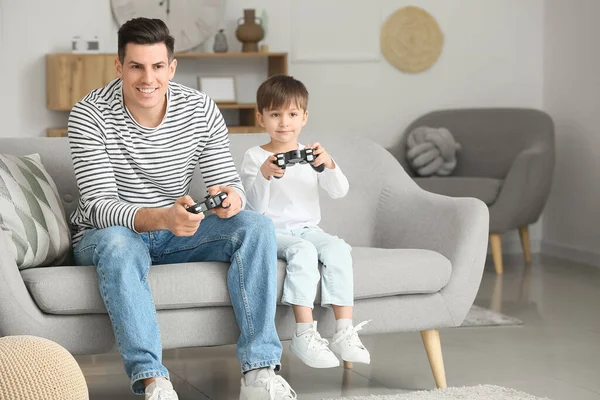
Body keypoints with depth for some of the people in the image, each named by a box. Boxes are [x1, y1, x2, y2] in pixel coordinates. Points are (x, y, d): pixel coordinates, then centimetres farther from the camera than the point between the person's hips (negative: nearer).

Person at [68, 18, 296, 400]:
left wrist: (230, 197, -33)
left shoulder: (201, 110, -6)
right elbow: (100, 206, -24)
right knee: (119, 244, -39)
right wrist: (162, 218, -44)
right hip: (105, 236, -4)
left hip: (174, 235, 4)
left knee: (257, 226, -19)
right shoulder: (90, 115, -18)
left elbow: (232, 183, -6)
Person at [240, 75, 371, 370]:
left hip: (307, 229, 4)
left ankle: (344, 332, -30)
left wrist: (329, 165, -21)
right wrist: (263, 175, -25)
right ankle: (305, 335, -39)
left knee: (338, 248, -27)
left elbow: (339, 191, -2)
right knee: (303, 250, -35)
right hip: (272, 232, -4)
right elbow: (255, 207, -8)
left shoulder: (310, 155, 12)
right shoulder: (254, 157, 2)